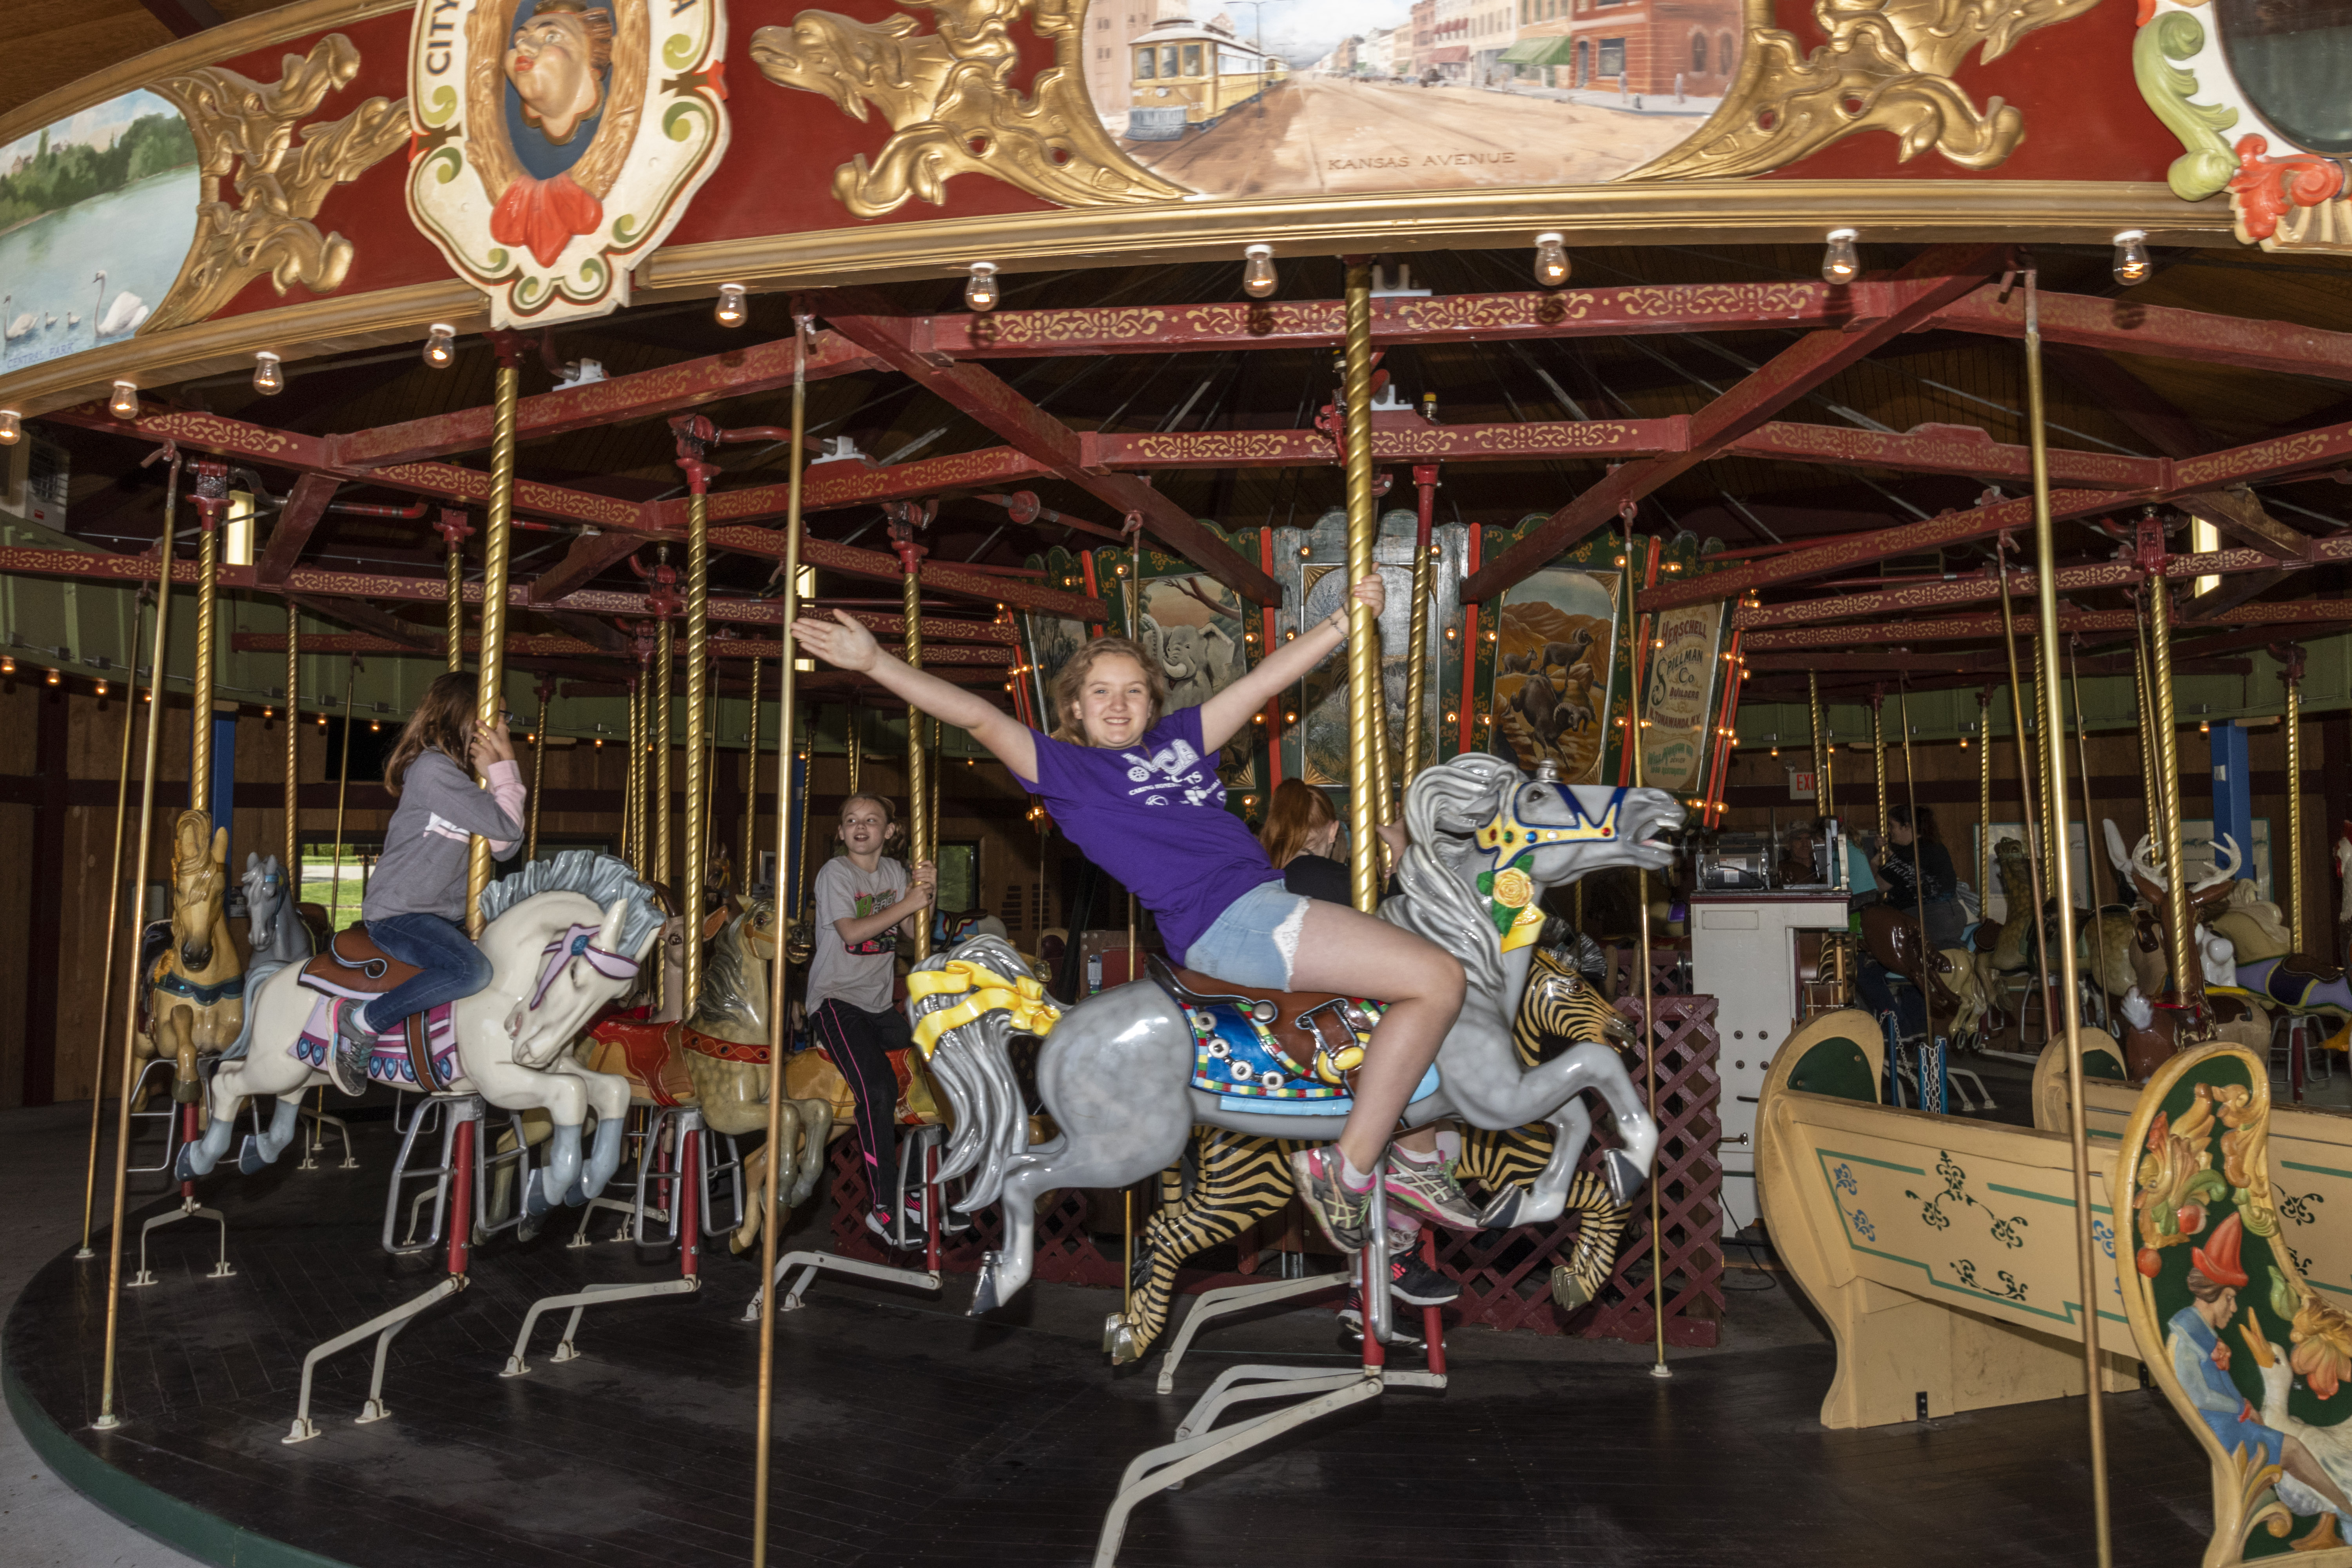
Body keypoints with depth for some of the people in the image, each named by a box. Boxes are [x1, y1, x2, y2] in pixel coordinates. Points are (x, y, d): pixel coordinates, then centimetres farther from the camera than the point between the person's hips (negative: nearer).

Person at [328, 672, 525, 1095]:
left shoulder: (458, 777, 16)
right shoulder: (433, 769, -14)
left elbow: (504, 847, 7)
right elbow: (507, 826, -19)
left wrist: (501, 767, 1)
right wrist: (504, 767, -6)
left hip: (444, 915, 10)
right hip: (398, 914, -10)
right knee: (472, 970, -33)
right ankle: (360, 1024, -17)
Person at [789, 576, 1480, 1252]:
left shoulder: (1180, 739, 20)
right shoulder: (1065, 767, 4)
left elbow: (1268, 678, 22)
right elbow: (979, 715, -5)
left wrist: (1348, 617, 20)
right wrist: (874, 661, -11)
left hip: (1272, 901, 9)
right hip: (1224, 920, -9)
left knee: (1429, 970, 17)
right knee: (1436, 977, -15)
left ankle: (1417, 1158, 22)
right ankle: (1346, 1168, -10)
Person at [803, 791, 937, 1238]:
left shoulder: (895, 872, 12)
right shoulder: (836, 872, -5)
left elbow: (914, 930, 9)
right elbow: (851, 932, -17)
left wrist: (927, 893, -8)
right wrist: (908, 902, -16)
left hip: (880, 1002, 6)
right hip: (835, 1000, -6)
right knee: (879, 1089, -24)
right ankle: (883, 1207, -19)